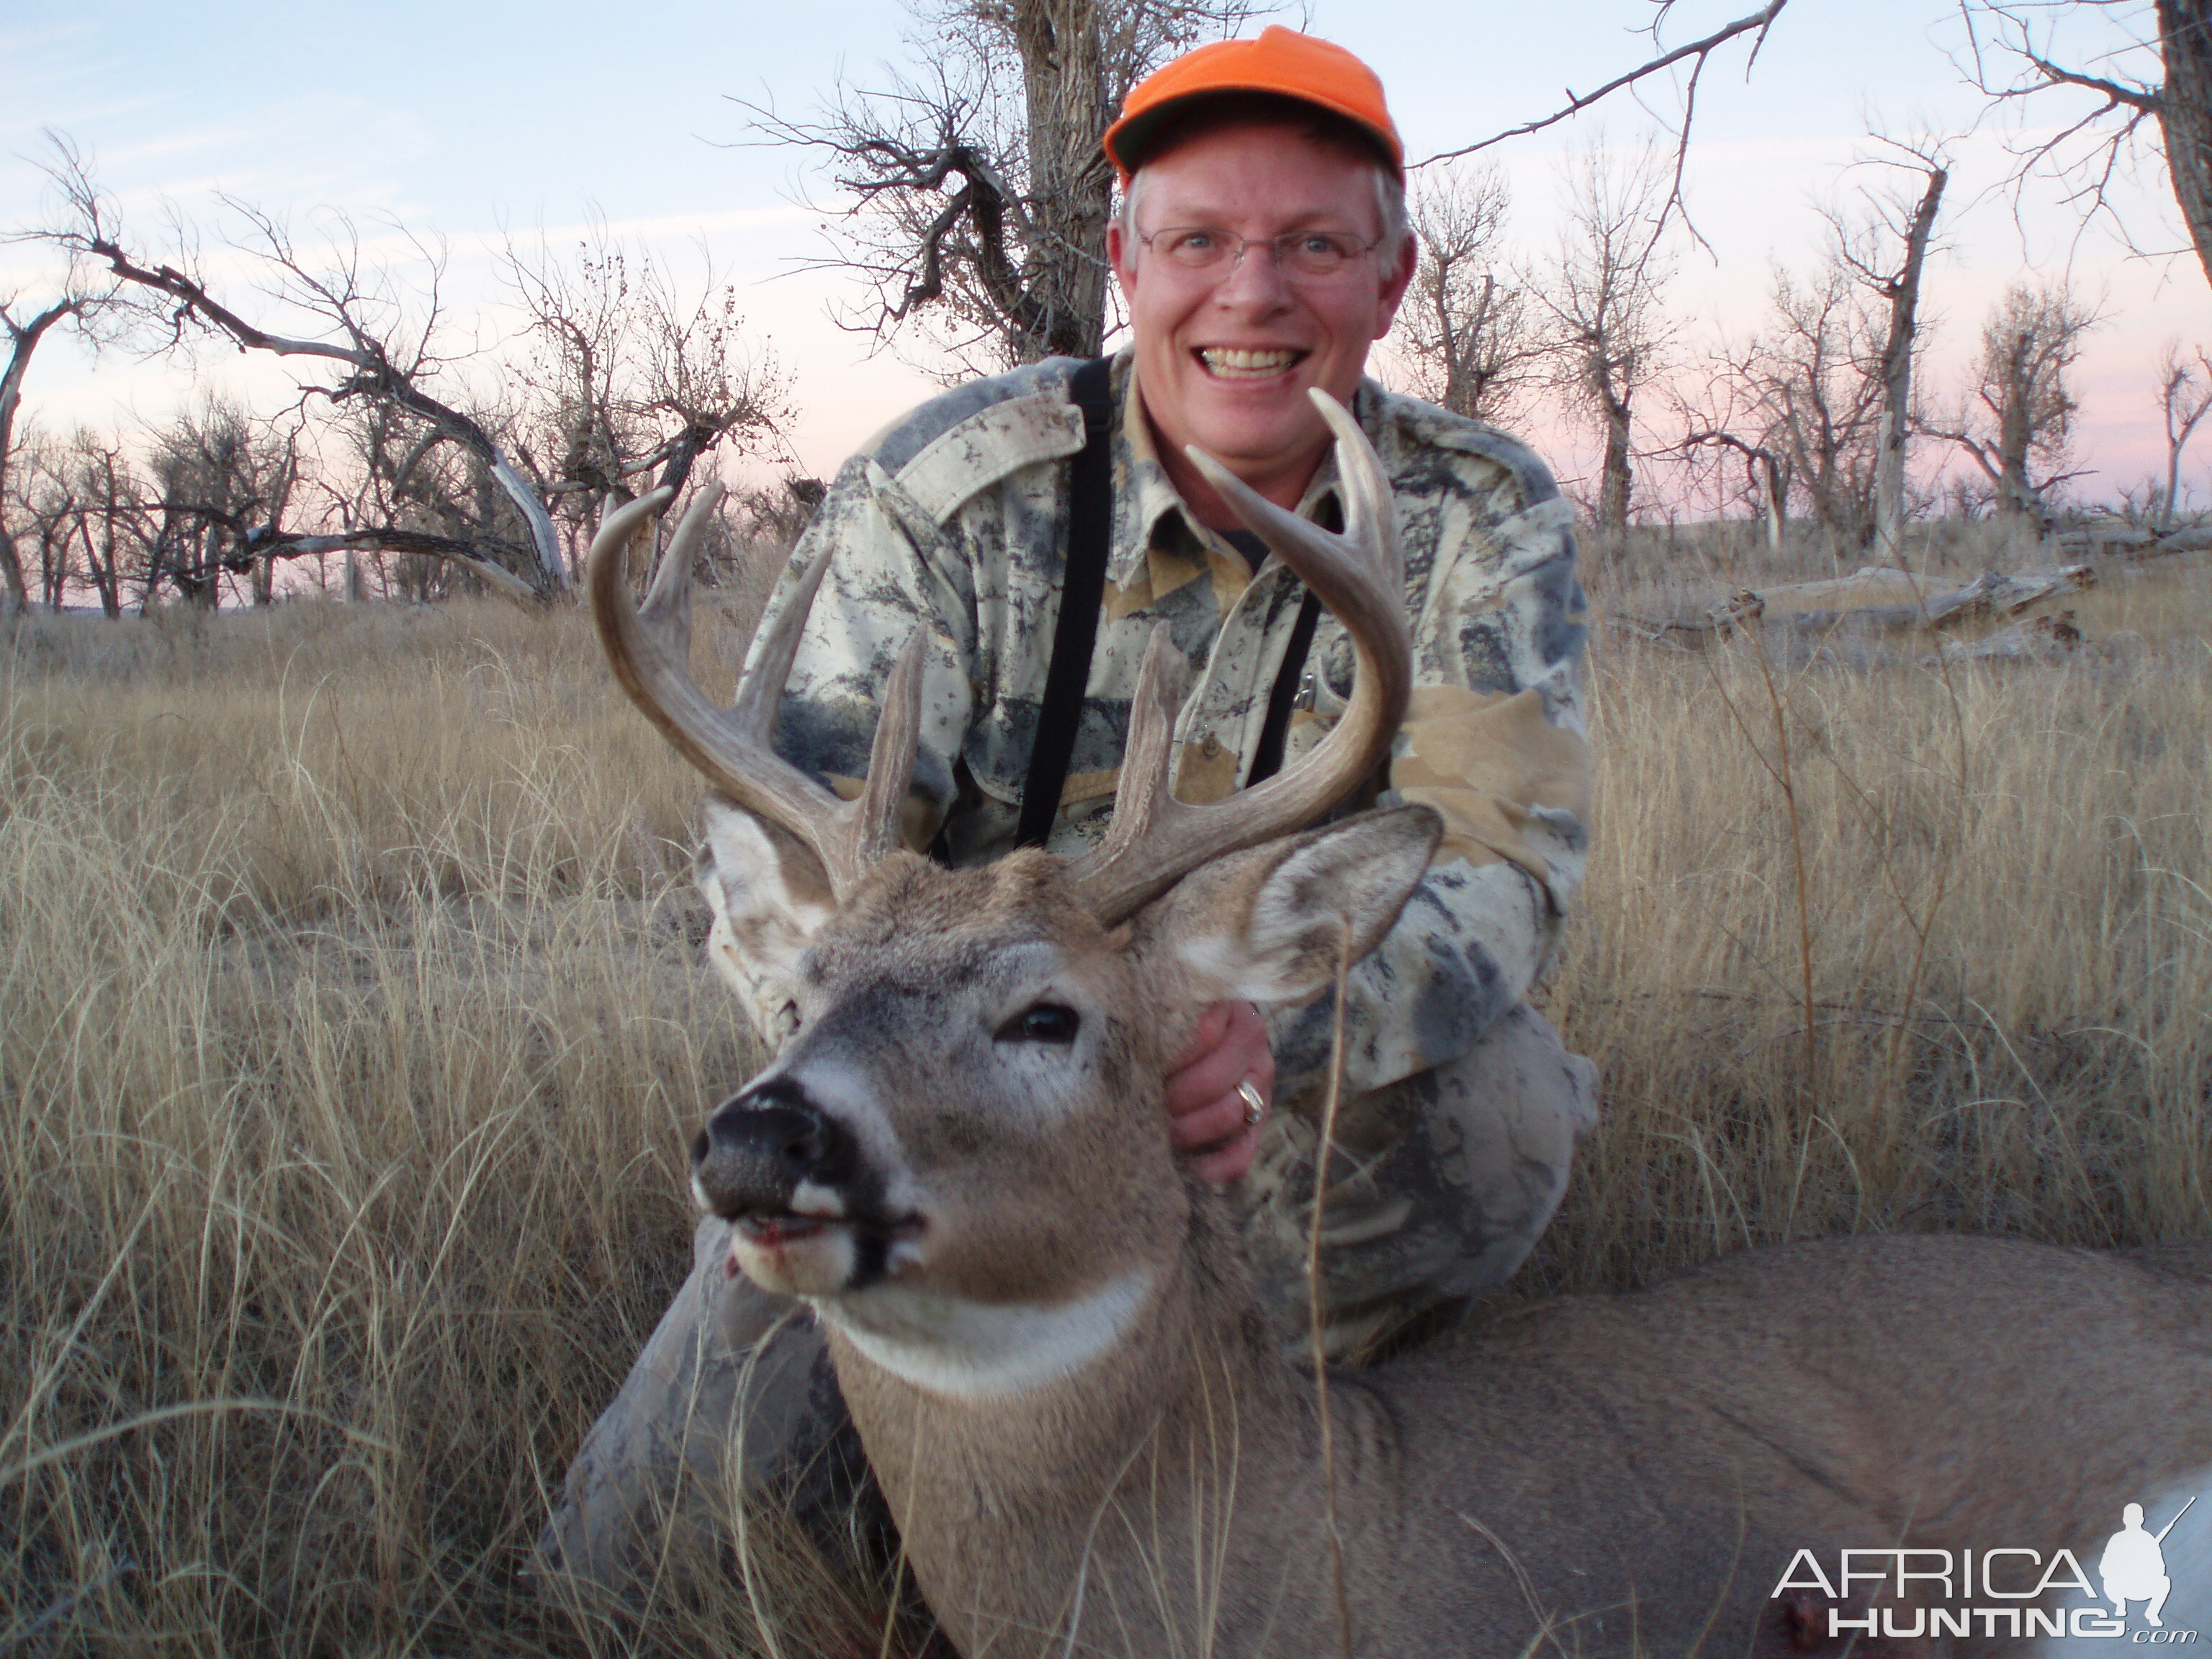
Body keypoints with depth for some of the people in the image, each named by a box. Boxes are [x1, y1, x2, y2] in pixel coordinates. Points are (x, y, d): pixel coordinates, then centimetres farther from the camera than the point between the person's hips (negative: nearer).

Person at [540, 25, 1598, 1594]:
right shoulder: (944, 491, -16)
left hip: (1296, 1101, 1)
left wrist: (1280, 1023, -48)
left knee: (1493, 1102, -30)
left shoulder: (1483, 519, -11)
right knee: (694, 1509, -19)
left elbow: (1499, 848, -24)